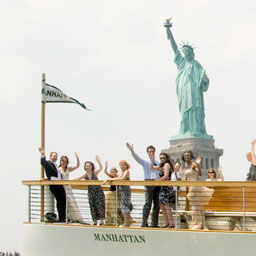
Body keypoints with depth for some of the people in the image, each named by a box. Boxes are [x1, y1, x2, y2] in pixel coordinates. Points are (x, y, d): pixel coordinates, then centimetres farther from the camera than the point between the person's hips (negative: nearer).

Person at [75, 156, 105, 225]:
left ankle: (101, 220, -6)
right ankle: (95, 221, 6)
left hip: (98, 191, -3)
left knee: (100, 204, -8)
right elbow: (76, 179, 6)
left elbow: (101, 168, -19)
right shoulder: (85, 175, 5)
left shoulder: (95, 173, -4)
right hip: (91, 192, 3)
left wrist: (99, 162, -35)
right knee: (92, 206, 2)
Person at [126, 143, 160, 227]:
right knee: (148, 203, -14)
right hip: (149, 183, -5)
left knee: (157, 204, 8)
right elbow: (137, 158, -11)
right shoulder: (145, 162, 6)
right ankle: (144, 223, -15)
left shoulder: (157, 163, 18)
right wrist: (132, 151, -27)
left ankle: (154, 223, 16)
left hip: (157, 184, 5)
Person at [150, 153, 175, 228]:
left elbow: (166, 176, -17)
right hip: (163, 188, 10)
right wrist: (152, 161, 11)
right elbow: (152, 168, 27)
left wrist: (158, 180, -5)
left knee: (166, 205, -12)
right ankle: (167, 223, 17)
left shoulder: (167, 164, -7)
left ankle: (171, 224, -12)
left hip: (166, 187, -10)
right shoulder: (161, 166, 19)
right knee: (162, 206, 11)